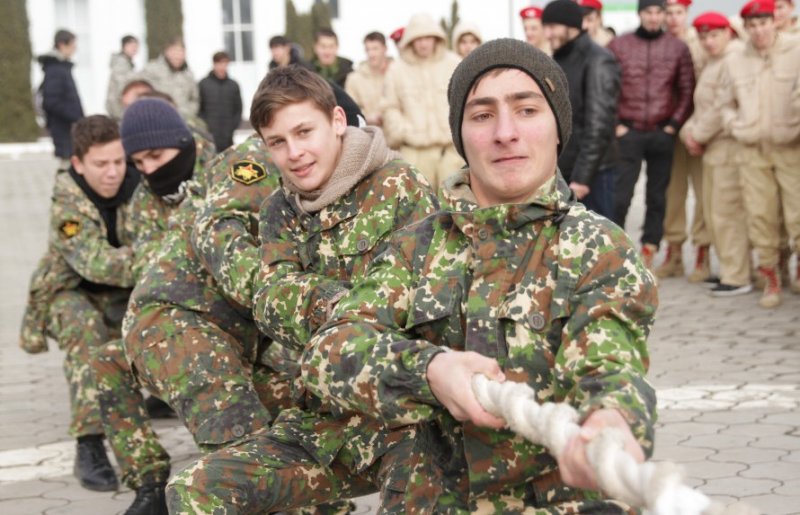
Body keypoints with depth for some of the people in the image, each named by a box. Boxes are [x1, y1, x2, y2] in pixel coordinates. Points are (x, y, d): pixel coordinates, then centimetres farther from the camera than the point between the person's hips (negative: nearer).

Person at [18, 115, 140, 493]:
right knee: (85, 326, -35)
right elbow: (95, 262, -36)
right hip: (72, 294, -3)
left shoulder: (137, 188, -16)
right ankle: (89, 446, -35)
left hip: (124, 295, 4)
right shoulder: (67, 200, -24)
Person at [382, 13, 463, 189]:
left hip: (452, 147, 0)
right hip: (415, 152, 0)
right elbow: (390, 108, 12)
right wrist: (403, 132, 0)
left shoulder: (454, 64, 6)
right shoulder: (397, 70, 7)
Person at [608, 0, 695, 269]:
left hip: (662, 134, 1)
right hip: (628, 133, -1)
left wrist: (674, 124, -2)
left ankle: (649, 252, 13)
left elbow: (687, 91, 6)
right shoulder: (618, 45, 2)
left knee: (657, 196, 6)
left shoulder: (678, 48, 5)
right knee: (619, 196, -6)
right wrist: (615, 124, -4)